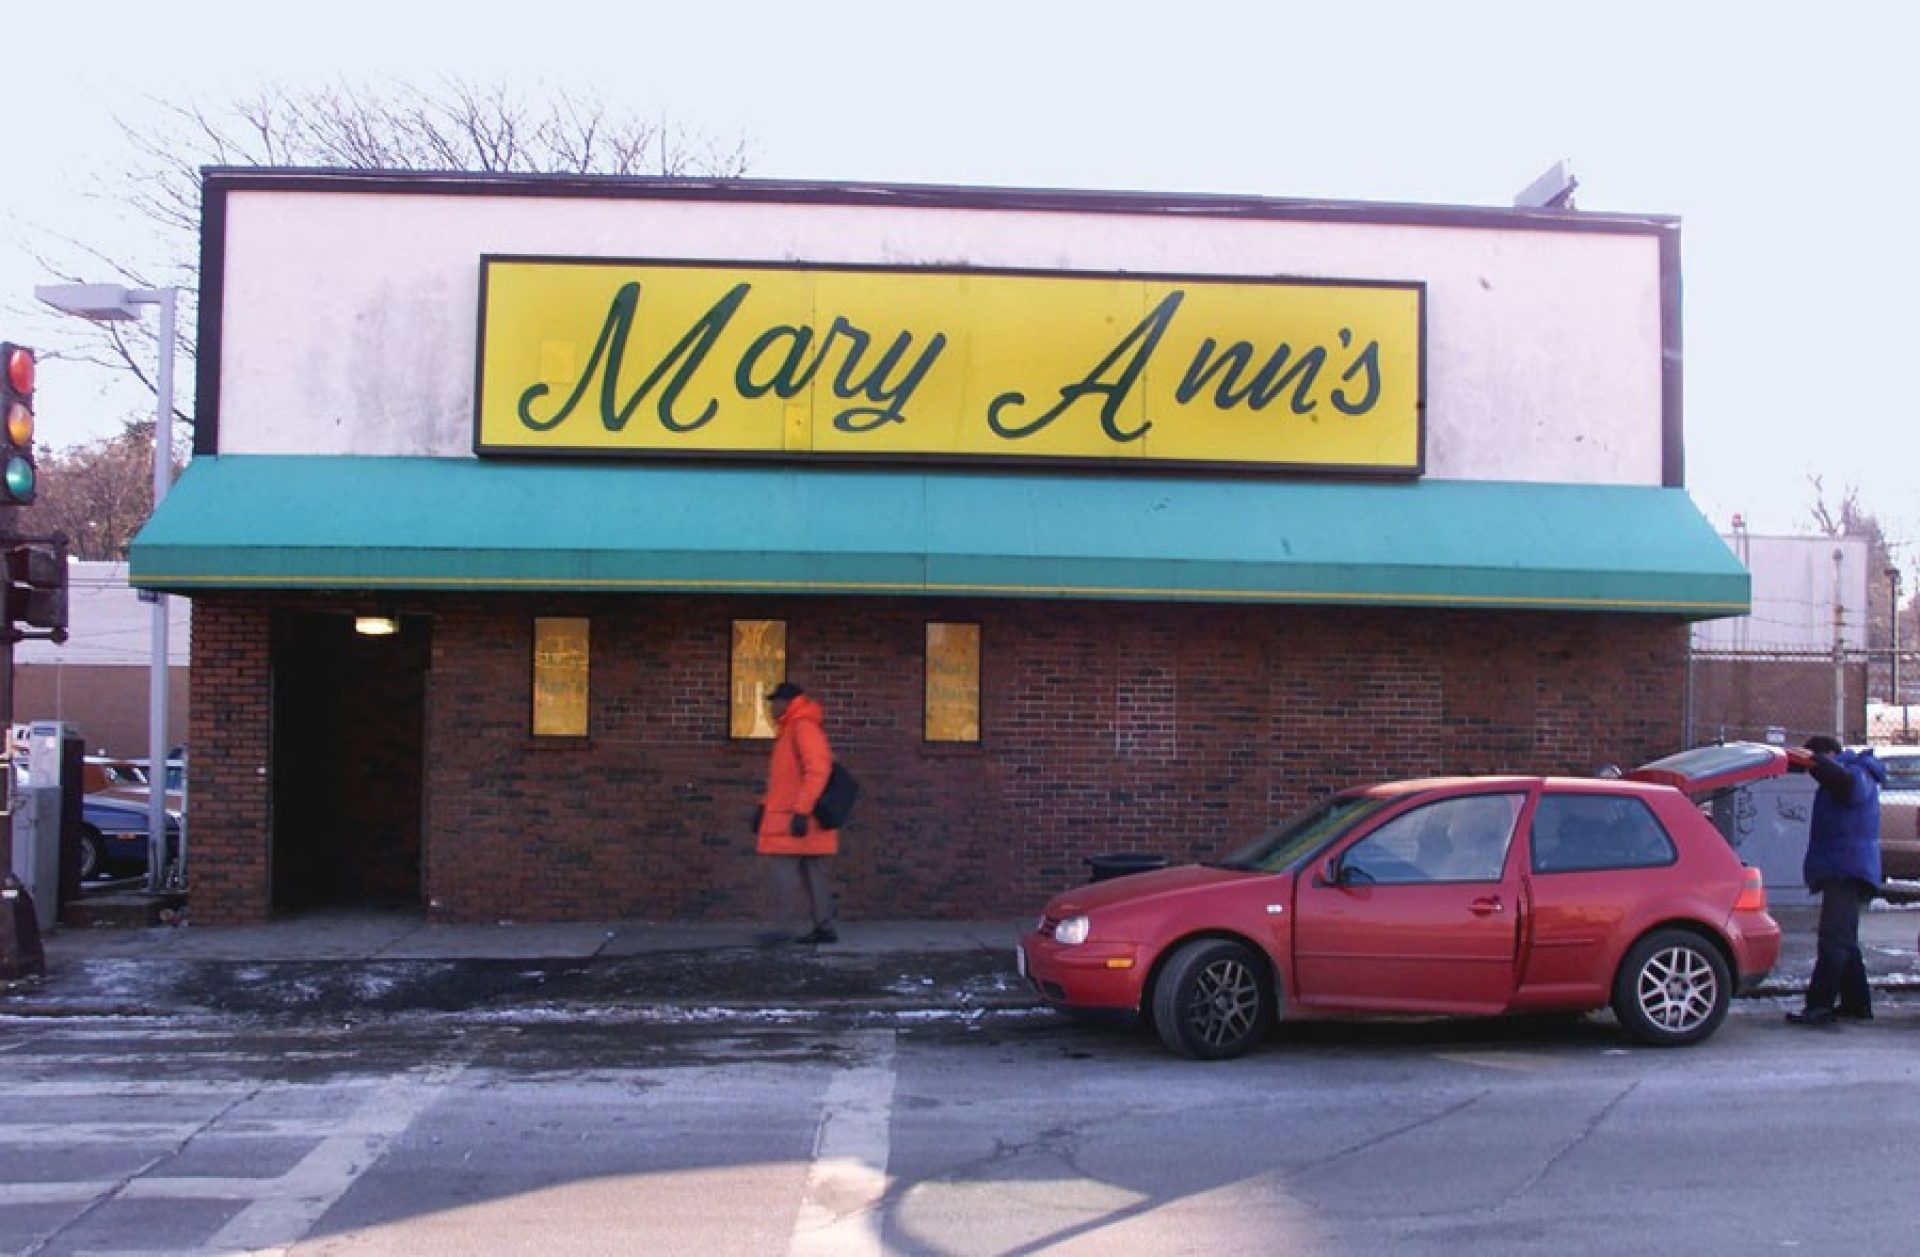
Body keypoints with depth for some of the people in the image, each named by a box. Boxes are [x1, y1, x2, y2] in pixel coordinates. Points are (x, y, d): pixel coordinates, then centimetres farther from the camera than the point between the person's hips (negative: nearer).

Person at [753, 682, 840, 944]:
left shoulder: (804, 727, -12)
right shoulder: (789, 731, 21)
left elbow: (817, 770, -22)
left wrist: (802, 810, -25)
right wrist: (765, 806, 20)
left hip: (797, 818, -10)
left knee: (782, 867, -10)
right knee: (812, 871, 8)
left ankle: (788, 929, -9)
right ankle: (824, 927, 10)